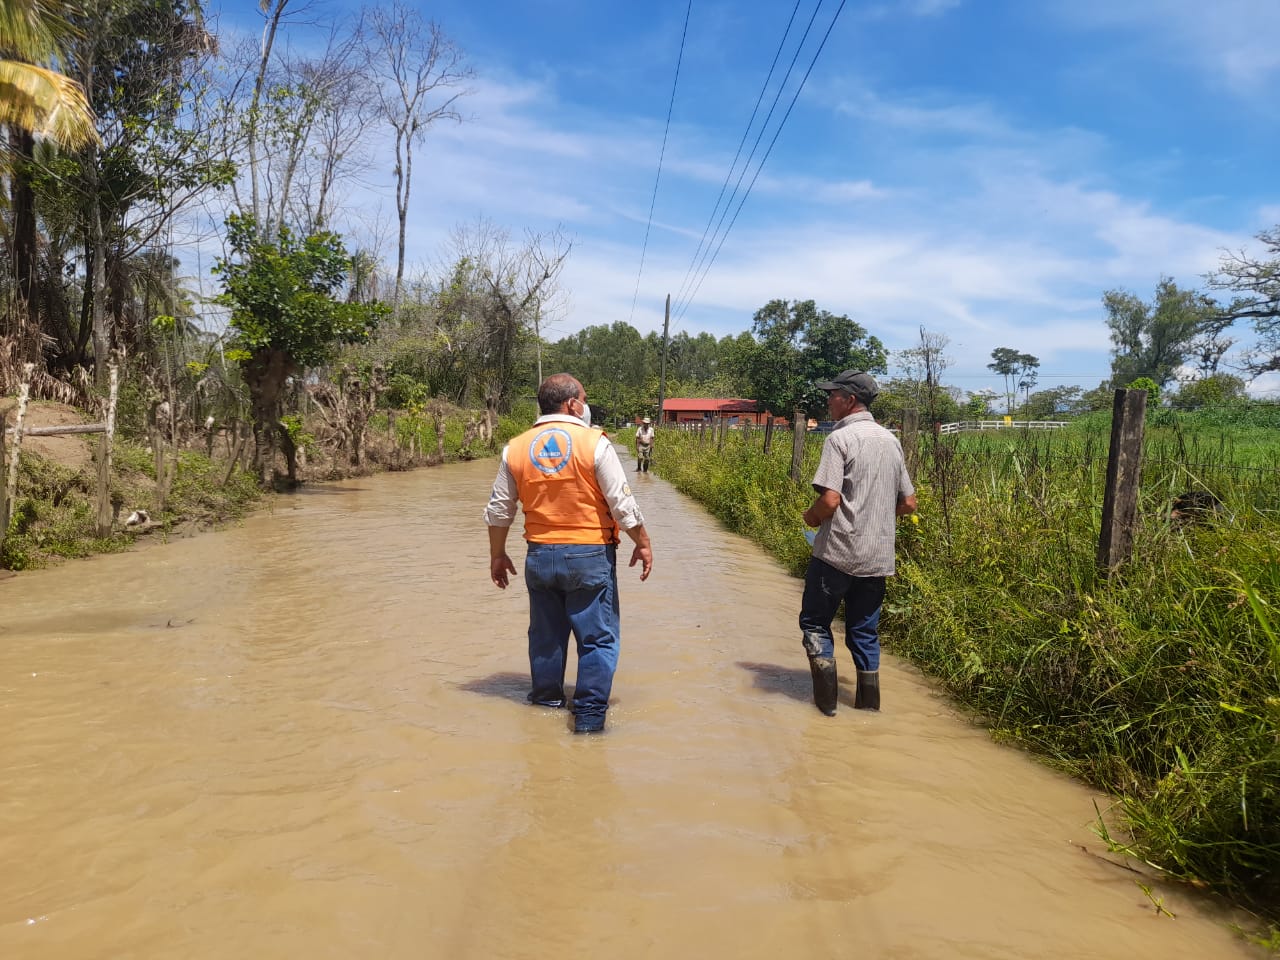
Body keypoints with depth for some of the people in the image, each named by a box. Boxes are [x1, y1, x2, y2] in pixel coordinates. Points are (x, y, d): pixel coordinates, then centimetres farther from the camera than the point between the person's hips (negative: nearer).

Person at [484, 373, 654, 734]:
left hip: (540, 556, 4)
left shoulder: (516, 448, 2)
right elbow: (622, 504, -10)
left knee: (546, 636, 17)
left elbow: (498, 510, 7)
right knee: (597, 639, 6)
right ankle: (589, 718, 6)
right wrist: (642, 543, 3)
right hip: (590, 556, -4)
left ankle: (546, 703, 30)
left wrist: (497, 555, 19)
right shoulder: (594, 443, -10)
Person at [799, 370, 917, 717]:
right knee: (865, 630, 16)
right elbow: (908, 503, 11)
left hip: (837, 552, -6)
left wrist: (811, 517, -2)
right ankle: (869, 701, 19)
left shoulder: (840, 438, -12)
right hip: (878, 556, 6)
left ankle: (827, 697, 6)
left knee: (815, 622, 10)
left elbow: (830, 499, -21)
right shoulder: (891, 440, 10)